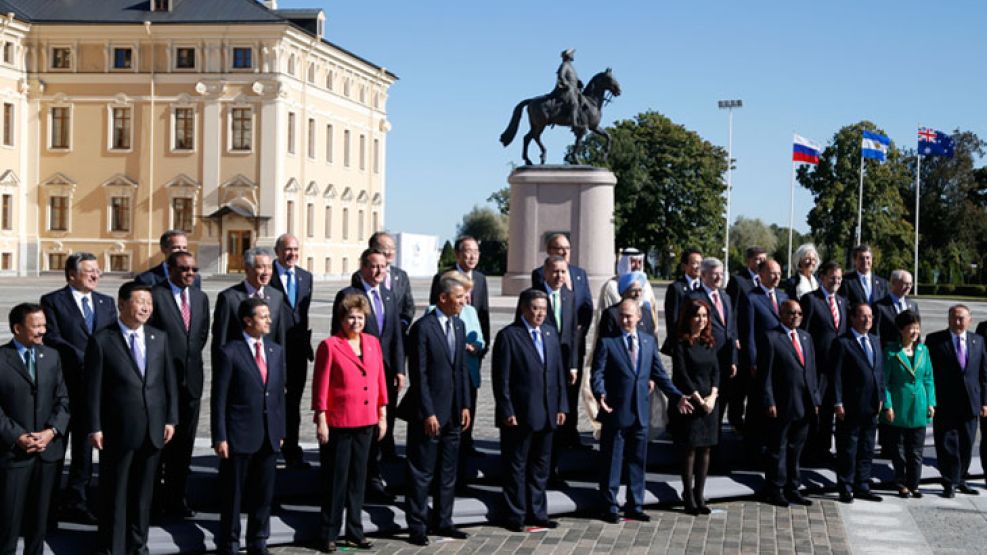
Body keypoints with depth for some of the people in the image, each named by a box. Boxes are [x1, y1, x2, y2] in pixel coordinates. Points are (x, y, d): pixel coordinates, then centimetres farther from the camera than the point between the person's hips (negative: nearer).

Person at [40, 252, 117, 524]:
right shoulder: (52, 301, -2)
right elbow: (52, 339, -12)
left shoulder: (106, 302, 13)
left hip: (95, 383, 5)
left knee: (84, 444, 9)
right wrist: (84, 360, -19)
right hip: (63, 384, -4)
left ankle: (75, 502, 17)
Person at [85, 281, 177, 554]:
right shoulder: (102, 340, -6)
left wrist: (171, 419, 5)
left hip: (153, 429, 4)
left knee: (143, 491, 13)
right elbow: (93, 388, -6)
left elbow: (169, 381, 10)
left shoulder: (160, 338, 7)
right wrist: (95, 428, -9)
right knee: (114, 492, 6)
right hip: (118, 430, -4)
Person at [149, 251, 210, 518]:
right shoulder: (155, 296, -8)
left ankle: (177, 497, 18)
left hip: (191, 379, 5)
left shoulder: (200, 298, 12)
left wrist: (191, 357, 11)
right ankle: (155, 498, 11)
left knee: (184, 443, 9)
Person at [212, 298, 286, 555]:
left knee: (264, 494, 12)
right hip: (239, 435, -5)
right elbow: (219, 399, -9)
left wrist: (280, 431, 10)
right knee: (233, 493, 6)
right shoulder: (229, 353, -8)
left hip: (268, 436, 5)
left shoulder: (276, 351, 10)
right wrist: (220, 437, -12)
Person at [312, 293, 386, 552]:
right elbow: (320, 385, -7)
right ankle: (329, 534, 11)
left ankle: (355, 532, 20)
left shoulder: (373, 343, 8)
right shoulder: (329, 346, -7)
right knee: (335, 479, 2)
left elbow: (380, 380, 12)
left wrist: (382, 415, 10)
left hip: (366, 423, 5)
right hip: (338, 423, -5)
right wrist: (321, 421, -9)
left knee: (358, 477, 11)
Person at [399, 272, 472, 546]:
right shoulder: (423, 327, -13)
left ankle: (443, 521, 25)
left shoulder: (459, 325, 9)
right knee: (422, 473, 2)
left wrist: (465, 405, 8)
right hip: (429, 413, -7)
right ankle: (417, 526, 10)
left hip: (453, 413, 7)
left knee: (448, 472, 14)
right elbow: (419, 375, -14)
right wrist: (428, 413, -16)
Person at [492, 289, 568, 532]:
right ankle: (516, 516, 14)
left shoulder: (550, 333, 10)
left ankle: (537, 512, 25)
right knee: (516, 466, 4)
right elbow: (501, 378, -11)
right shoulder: (508, 335, -9)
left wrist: (561, 406, 7)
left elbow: (558, 372, 13)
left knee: (540, 465, 14)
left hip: (546, 414, 6)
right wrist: (507, 411, -15)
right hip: (519, 415, -6)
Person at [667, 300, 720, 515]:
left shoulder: (710, 343, 11)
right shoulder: (681, 344, -7)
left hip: (709, 402, 5)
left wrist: (712, 396, -6)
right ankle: (689, 496, 6)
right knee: (689, 449, -1)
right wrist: (699, 399, -12)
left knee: (705, 449, 6)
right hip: (688, 402, -5)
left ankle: (699, 495, 12)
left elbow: (716, 370, 8)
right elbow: (681, 374, -11)